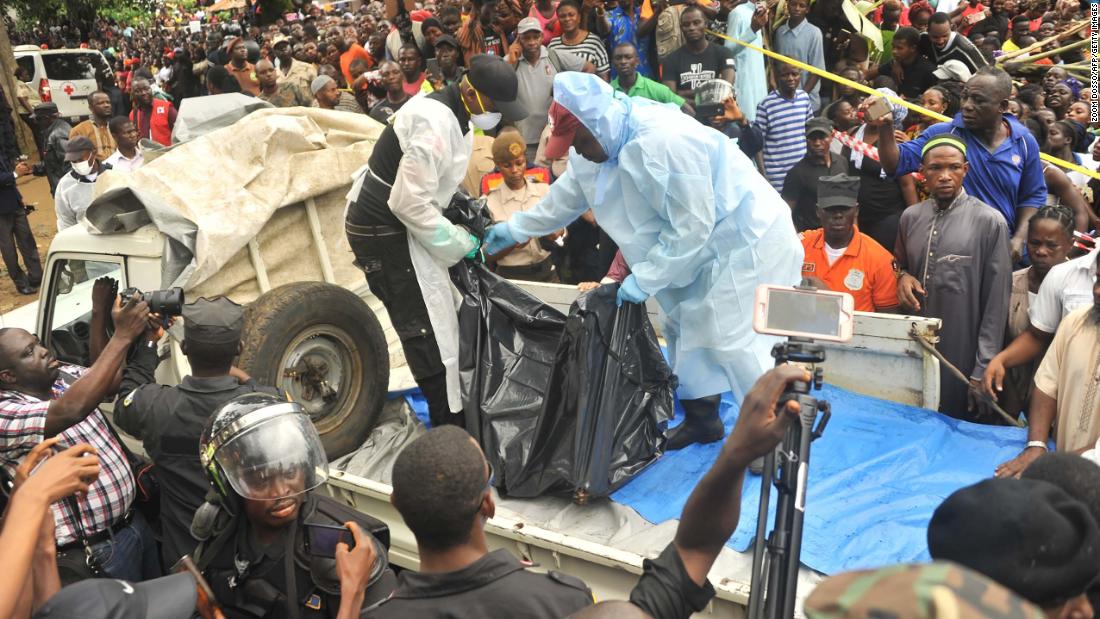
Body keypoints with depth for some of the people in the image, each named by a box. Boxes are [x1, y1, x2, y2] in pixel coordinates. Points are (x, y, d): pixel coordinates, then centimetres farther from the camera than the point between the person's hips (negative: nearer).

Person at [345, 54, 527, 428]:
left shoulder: (450, 113, 6)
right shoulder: (436, 124, -25)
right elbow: (409, 202, -26)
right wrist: (459, 243, -16)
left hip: (394, 222, 10)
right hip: (384, 229, -10)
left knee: (426, 326, 17)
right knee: (428, 330, -6)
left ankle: (447, 412, 29)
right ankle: (449, 421, 4)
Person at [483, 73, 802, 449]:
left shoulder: (665, 141, -32)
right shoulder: (606, 139, -3)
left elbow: (693, 226, -29)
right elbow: (568, 195, 13)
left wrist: (645, 277, -23)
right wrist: (515, 229, 18)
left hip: (745, 240, -9)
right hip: (708, 245, 9)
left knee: (735, 339, -10)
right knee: (686, 328, 14)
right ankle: (703, 420, 30)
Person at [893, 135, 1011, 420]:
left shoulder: (989, 222, -9)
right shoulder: (910, 217, 6)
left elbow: (996, 302, -8)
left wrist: (983, 368, -10)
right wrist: (903, 276, -2)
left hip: (962, 353, -4)